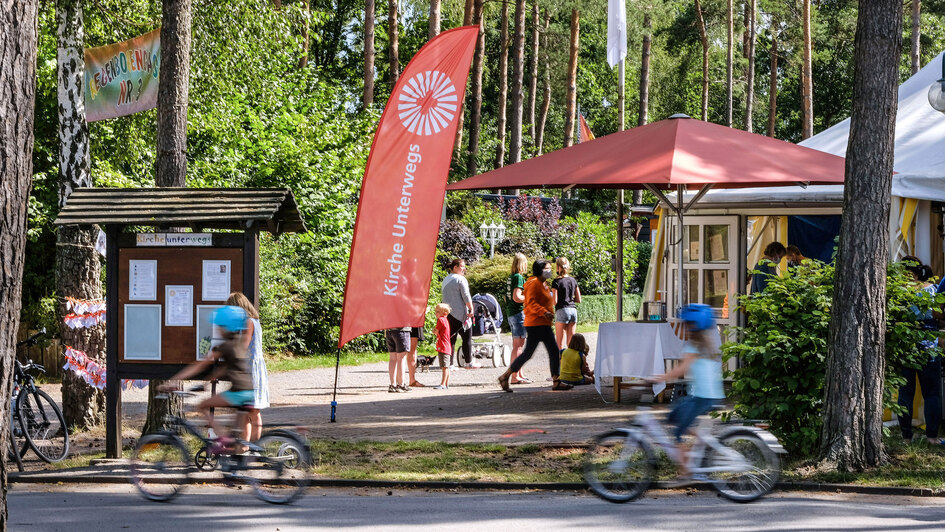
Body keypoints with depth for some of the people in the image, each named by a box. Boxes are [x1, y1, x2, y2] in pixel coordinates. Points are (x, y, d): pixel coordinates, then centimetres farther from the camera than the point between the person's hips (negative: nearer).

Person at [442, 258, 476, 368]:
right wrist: (471, 309, -8)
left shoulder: (446, 280, 15)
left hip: (448, 313, 7)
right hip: (460, 313, -7)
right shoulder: (460, 279, -9)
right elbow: (466, 296, -13)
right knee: (467, 338, 3)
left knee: (451, 339, 6)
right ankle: (468, 362, 7)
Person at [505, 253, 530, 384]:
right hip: (519, 313, -9)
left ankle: (519, 374, 20)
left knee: (517, 345, 14)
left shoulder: (510, 278, 14)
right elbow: (516, 297, -21)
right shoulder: (518, 277, -13)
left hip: (510, 313, 9)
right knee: (518, 345, -8)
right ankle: (515, 377, -11)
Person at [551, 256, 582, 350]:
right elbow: (578, 300, 12)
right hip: (573, 310, 6)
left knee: (560, 343, -3)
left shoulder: (556, 282, -7)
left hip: (562, 311, -6)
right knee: (571, 343, 9)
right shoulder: (573, 280, 9)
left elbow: (555, 301, -10)